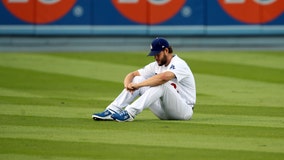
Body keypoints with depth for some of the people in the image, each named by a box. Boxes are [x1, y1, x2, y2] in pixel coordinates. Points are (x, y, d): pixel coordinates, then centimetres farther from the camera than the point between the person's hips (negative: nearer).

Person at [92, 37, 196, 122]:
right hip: (163, 111, 8)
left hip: (184, 110, -8)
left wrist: (138, 85, -34)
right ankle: (112, 111, -18)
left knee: (161, 84, -33)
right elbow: (132, 74, 10)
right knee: (137, 79, -4)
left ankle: (130, 113, -43)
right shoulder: (156, 65, 11)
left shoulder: (179, 64, -16)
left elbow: (164, 77, -37)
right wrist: (127, 84, -16)